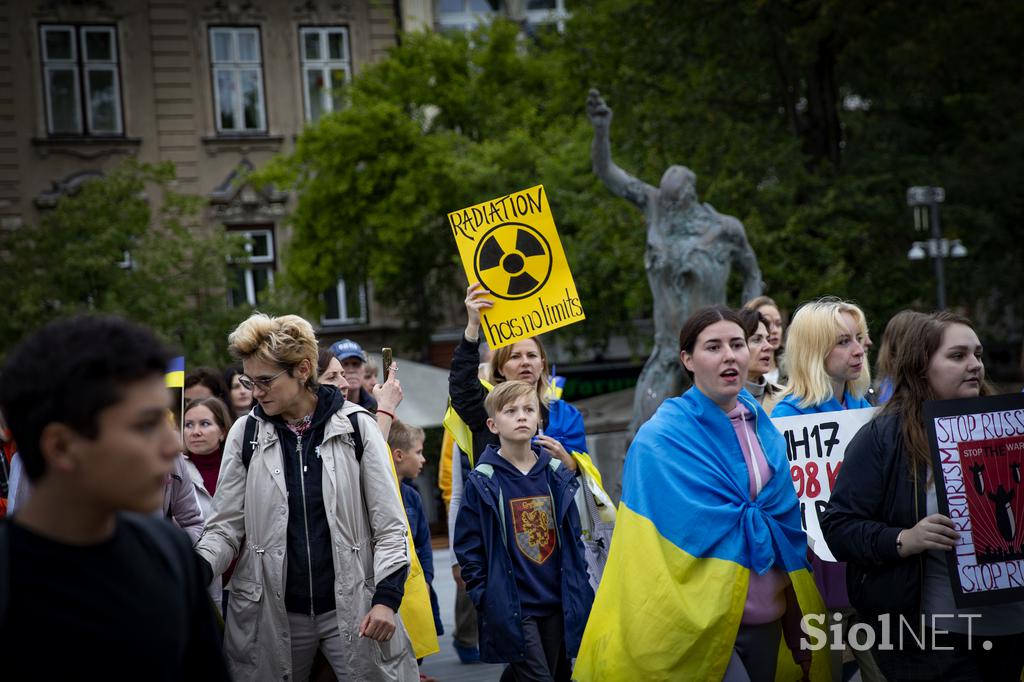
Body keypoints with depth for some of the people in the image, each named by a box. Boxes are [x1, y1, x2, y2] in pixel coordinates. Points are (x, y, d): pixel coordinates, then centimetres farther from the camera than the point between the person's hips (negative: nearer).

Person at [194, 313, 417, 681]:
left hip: (353, 607, -1)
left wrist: (387, 597, -10)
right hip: (270, 612, 2)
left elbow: (389, 523, -1)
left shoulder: (357, 426, -2)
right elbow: (227, 525, 3)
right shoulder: (245, 433, 2)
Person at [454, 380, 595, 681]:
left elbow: (574, 539, 13)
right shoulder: (482, 482, -6)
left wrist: (579, 592, 8)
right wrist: (487, 603, -9)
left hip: (559, 607, 5)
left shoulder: (557, 475, 6)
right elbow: (469, 549, -4)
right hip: (512, 610, -5)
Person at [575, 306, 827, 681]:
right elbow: (707, 529, -18)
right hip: (702, 623, -6)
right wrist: (761, 530, -7)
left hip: (766, 620, 6)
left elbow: (787, 520, 12)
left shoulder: (763, 430, 8)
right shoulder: (662, 440, -10)